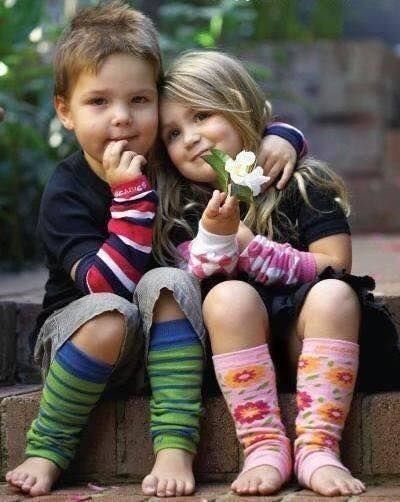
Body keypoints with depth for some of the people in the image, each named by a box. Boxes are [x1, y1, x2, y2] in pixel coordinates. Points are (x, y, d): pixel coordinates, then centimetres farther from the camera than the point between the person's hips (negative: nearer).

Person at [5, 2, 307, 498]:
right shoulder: (65, 194, -18)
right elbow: (106, 285, -29)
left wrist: (278, 139, -14)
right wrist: (131, 193, -35)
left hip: (165, 342, 3)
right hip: (76, 335, -3)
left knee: (169, 280, -29)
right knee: (110, 317, -36)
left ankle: (174, 445, -33)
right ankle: (46, 450, -17)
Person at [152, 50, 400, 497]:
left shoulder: (302, 185, 3)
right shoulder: (181, 212, 10)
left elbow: (332, 270, -6)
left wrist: (245, 246, -13)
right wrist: (214, 239, -17)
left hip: (306, 339, -1)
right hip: (239, 349, 1)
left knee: (334, 294, -30)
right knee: (229, 296, -29)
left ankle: (317, 447, -35)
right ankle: (265, 447, -32)